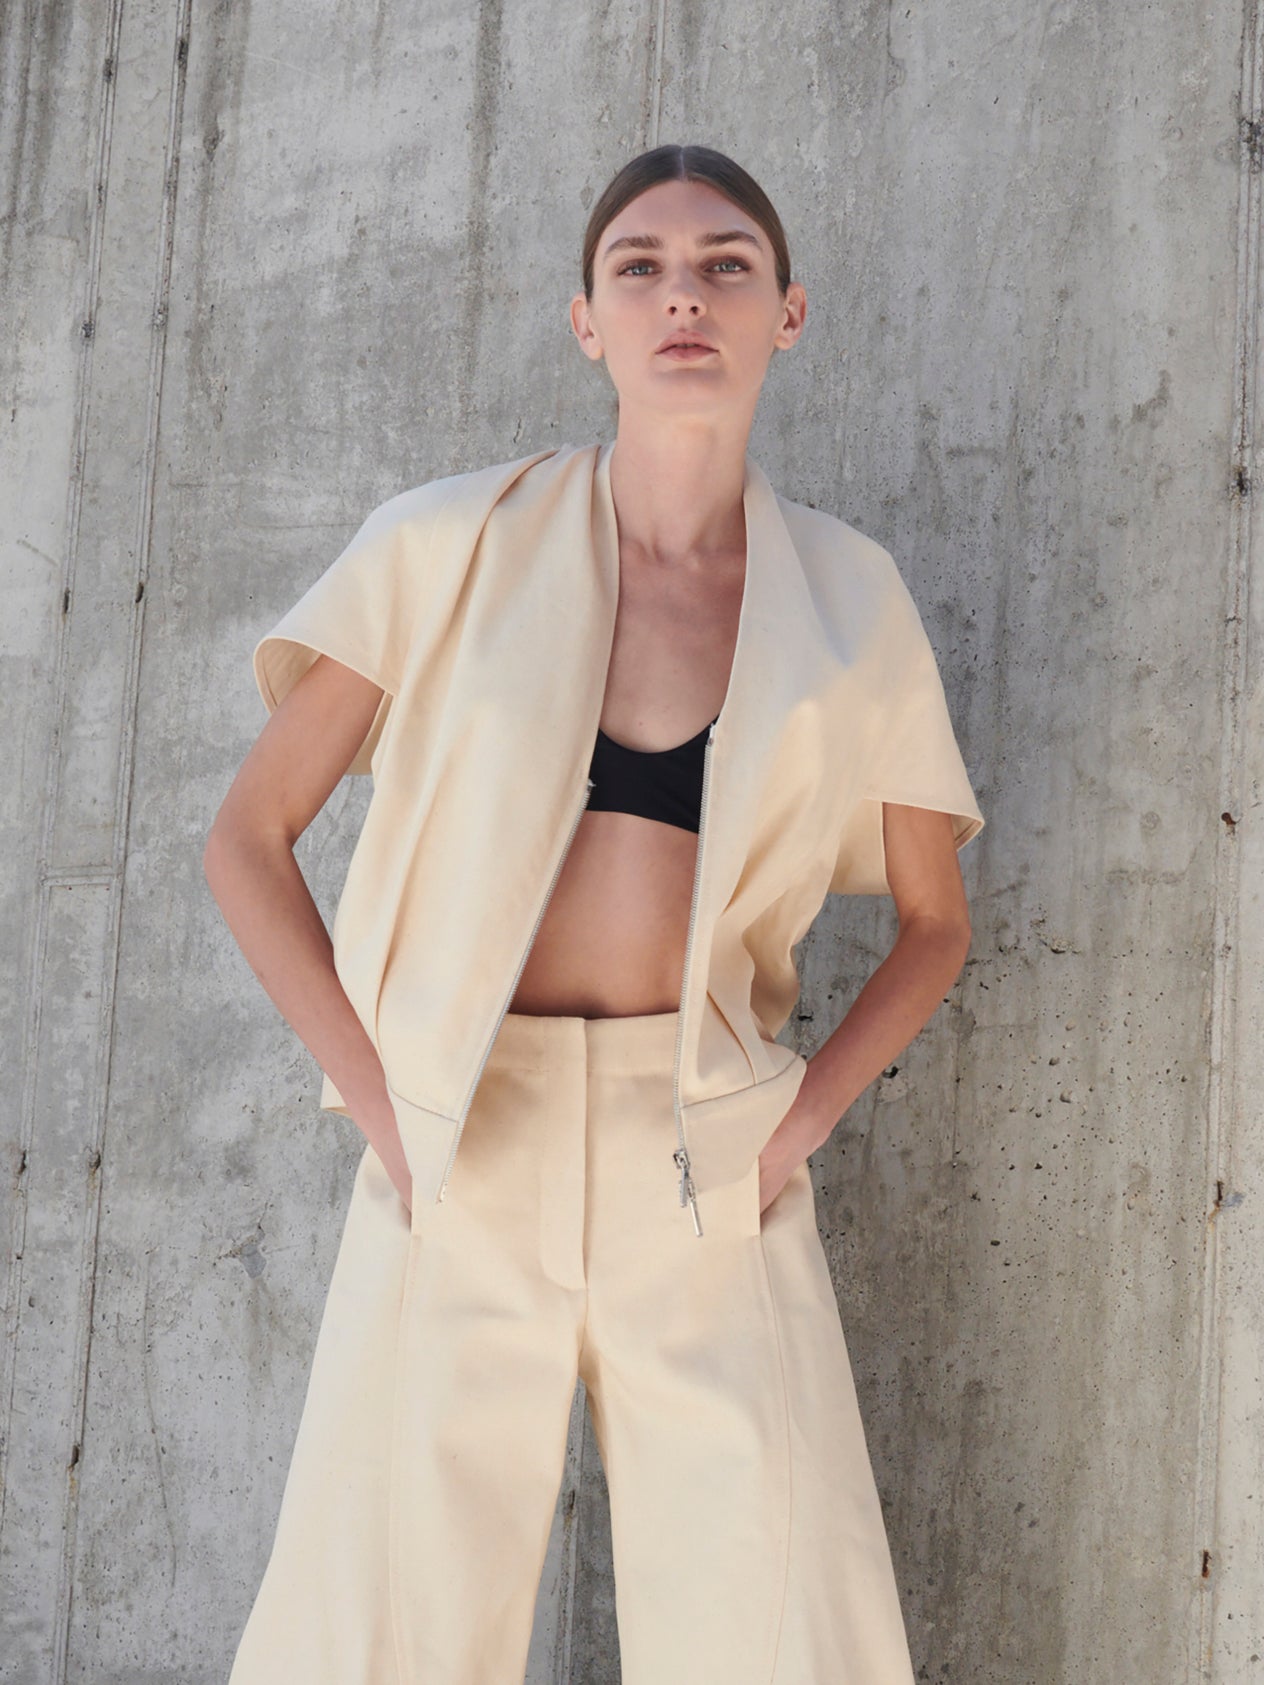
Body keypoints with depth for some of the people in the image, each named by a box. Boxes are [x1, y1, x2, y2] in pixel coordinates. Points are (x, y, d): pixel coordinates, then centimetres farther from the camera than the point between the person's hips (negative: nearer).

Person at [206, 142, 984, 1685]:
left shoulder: (846, 599, 5)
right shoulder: (457, 547, 1)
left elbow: (935, 921, 14)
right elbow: (248, 839, 3)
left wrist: (799, 1123, 1)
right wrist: (380, 1104, -6)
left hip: (707, 1167, 1)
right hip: (462, 1153, -1)